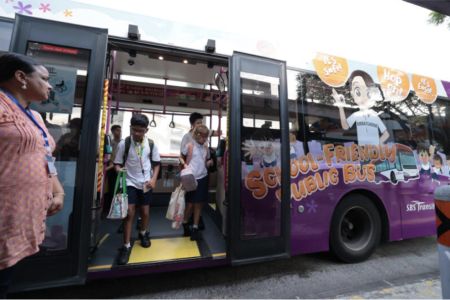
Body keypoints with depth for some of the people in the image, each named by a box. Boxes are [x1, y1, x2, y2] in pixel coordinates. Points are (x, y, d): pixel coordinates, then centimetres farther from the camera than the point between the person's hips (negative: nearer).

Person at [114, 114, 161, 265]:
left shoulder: (151, 144, -4)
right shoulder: (124, 143, -9)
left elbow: (156, 163, 4)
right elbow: (117, 163, -2)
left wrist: (153, 179, -8)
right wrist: (119, 170, -25)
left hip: (146, 183, 2)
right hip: (130, 183, -2)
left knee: (144, 212, 13)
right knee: (129, 213, -4)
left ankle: (143, 233, 43)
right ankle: (126, 246, 15)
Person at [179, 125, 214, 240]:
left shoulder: (206, 148, 9)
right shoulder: (189, 146, -5)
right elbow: (181, 157, 5)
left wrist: (209, 164, -3)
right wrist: (185, 165, -13)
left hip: (203, 178, 4)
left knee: (199, 204, 8)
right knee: (190, 204, 3)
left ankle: (195, 228, 23)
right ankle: (185, 224, 32)